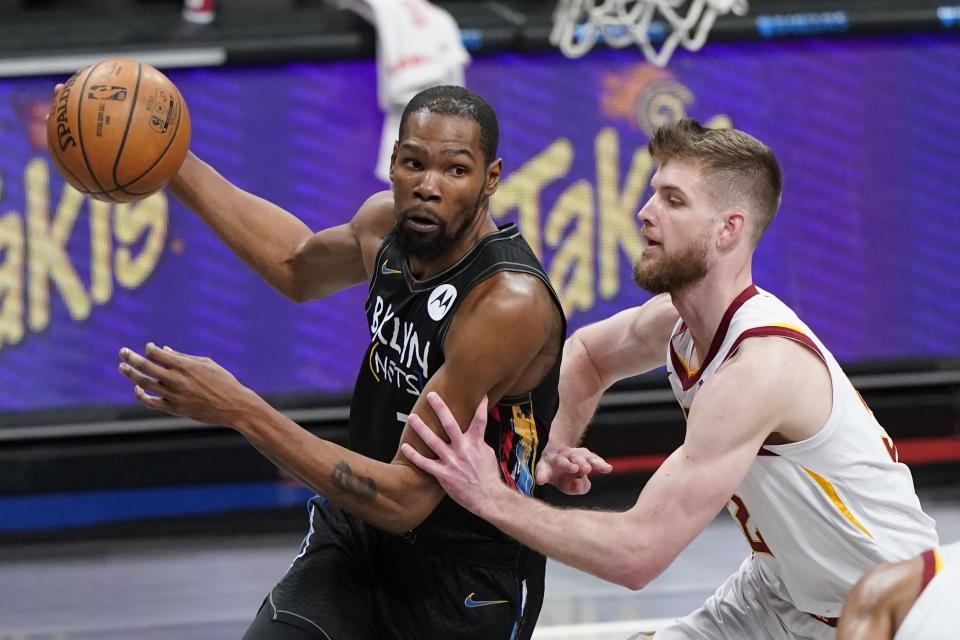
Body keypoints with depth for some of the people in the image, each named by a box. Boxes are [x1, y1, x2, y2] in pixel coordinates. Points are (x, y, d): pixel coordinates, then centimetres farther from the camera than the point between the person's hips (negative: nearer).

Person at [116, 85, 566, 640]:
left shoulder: (510, 303, -30)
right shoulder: (388, 224, -6)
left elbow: (404, 500, -31)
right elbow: (298, 266, 21)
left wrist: (242, 411, -33)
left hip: (466, 587, -6)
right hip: (355, 535, 6)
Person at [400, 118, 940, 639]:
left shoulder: (763, 363, -31)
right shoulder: (672, 321, -5)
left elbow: (639, 554, -32)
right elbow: (585, 353, 22)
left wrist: (493, 498, -28)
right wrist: (556, 453, 3)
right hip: (787, 591, 8)